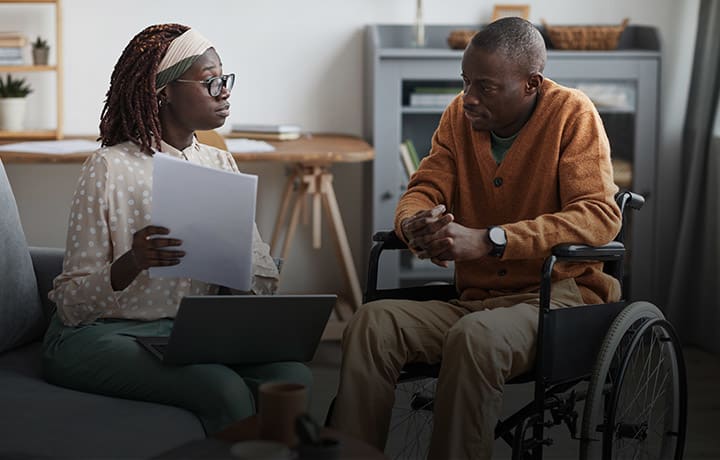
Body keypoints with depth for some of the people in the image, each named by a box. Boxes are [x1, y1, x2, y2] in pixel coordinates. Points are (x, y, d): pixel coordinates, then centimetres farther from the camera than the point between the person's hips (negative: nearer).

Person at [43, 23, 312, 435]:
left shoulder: (221, 165, 10)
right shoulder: (110, 168, -9)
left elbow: (261, 276, 4)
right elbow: (72, 302, -12)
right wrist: (132, 262, -31)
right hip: (101, 335, -5)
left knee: (293, 376, -22)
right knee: (225, 390, -31)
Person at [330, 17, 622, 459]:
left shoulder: (572, 114, -7)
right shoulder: (459, 115, 8)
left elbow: (600, 216, -18)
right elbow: (423, 189, 11)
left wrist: (486, 240, -28)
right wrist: (415, 224, -18)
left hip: (559, 294, -5)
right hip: (476, 298, 5)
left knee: (475, 336, -37)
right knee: (372, 322, -21)